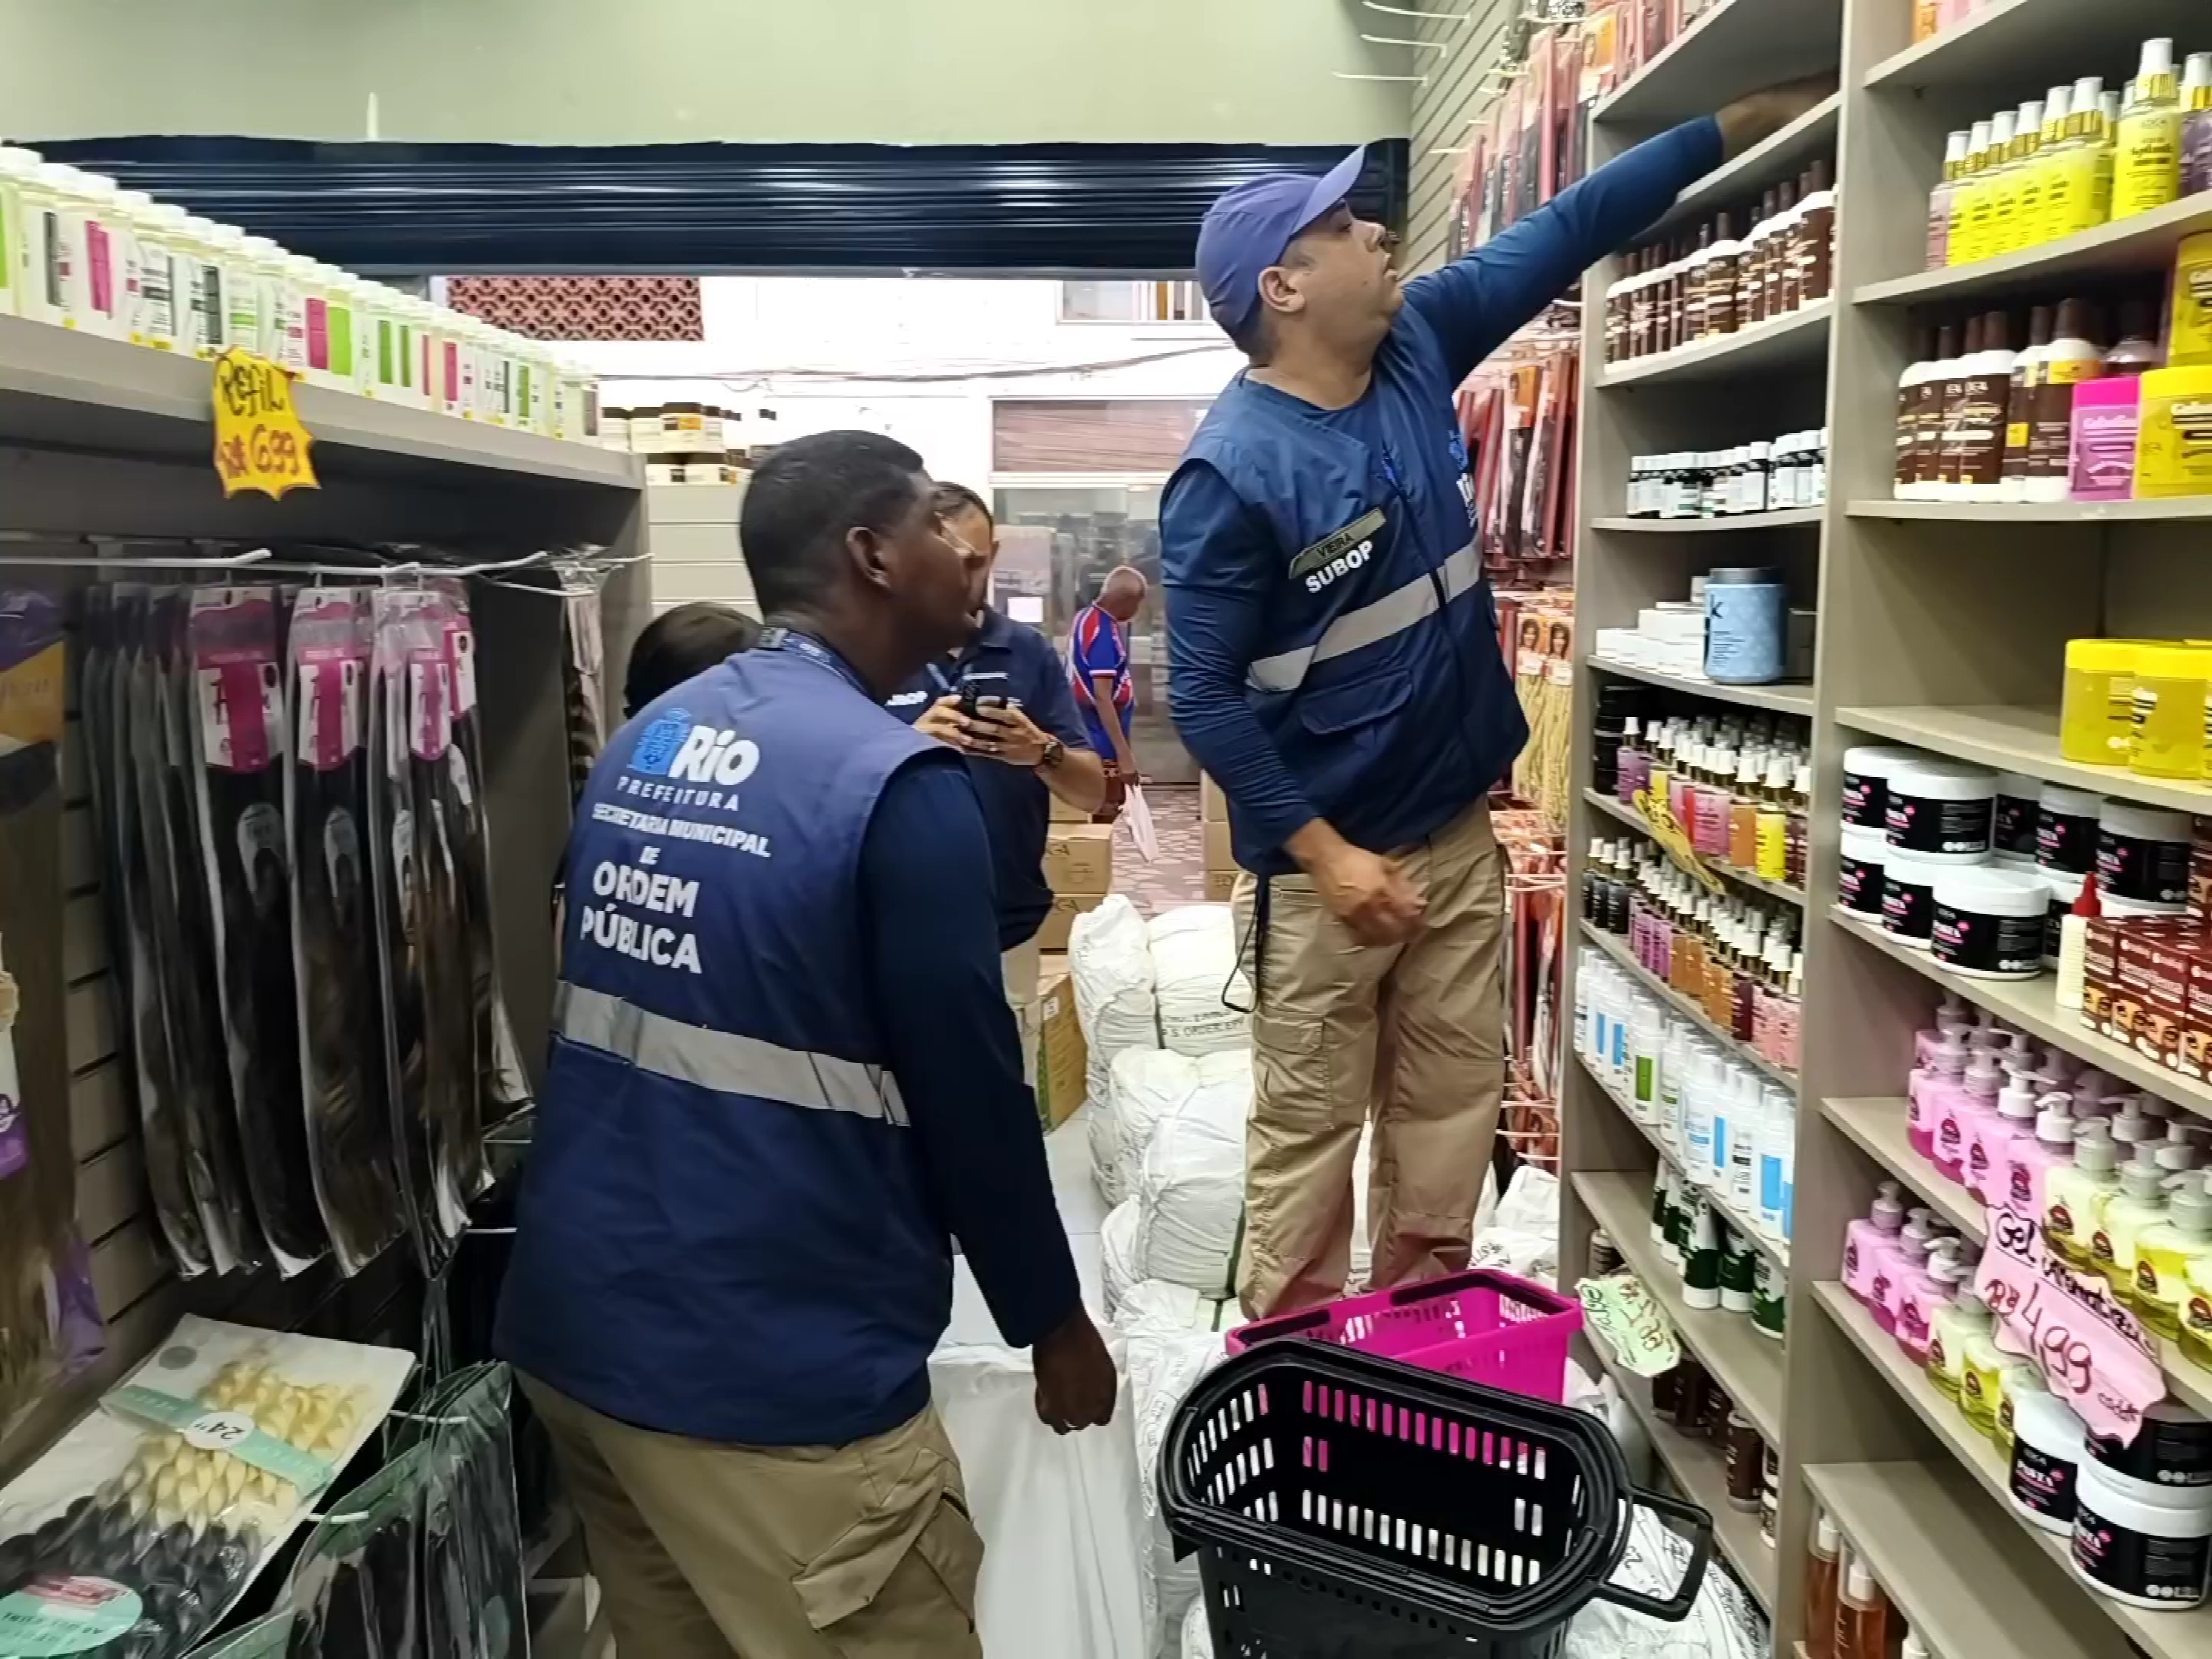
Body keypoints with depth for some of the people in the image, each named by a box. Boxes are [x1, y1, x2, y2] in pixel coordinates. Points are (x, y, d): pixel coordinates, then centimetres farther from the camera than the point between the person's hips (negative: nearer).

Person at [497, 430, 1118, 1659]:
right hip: (771, 1373, -8)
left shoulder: (644, 740, 6)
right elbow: (970, 1093, -14)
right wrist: (1052, 1319, 2)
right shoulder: (894, 782, -18)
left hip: (577, 1325, 8)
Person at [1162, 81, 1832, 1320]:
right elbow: (1204, 693, -17)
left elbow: (1566, 233, 11)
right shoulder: (1233, 472, -18)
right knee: (1309, 1131, 5)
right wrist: (1324, 852, -20)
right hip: (1327, 860, -7)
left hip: (1459, 830, 7)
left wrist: (1748, 121, 11)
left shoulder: (1417, 348, 2)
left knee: (1454, 1109, 15)